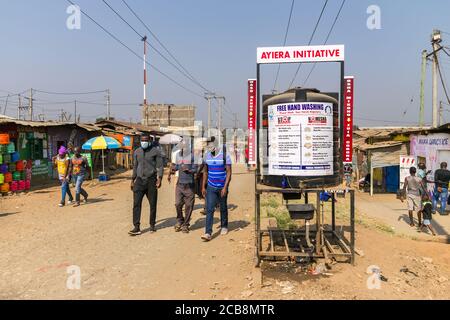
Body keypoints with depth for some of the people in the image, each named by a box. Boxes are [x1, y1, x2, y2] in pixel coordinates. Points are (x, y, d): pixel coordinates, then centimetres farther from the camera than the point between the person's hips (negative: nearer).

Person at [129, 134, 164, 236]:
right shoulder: (137, 151, 11)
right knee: (136, 204, -5)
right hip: (140, 180, 3)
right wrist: (132, 180, 16)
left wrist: (159, 178, -15)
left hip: (151, 180, -3)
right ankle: (136, 227, -2)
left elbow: (160, 166, -4)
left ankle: (152, 225, 23)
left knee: (153, 204, 6)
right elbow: (135, 166, 19)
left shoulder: (155, 151, -2)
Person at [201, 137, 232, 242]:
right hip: (211, 187, 2)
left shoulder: (224, 155, -10)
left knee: (223, 208, 14)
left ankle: (224, 227, 34)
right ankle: (208, 233, -9)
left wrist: (225, 187, -17)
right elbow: (205, 171, 11)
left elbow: (229, 172, -11)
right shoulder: (207, 155, 2)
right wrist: (203, 187, 8)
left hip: (222, 187, -2)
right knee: (209, 209, -7)